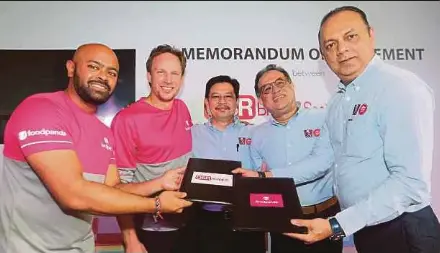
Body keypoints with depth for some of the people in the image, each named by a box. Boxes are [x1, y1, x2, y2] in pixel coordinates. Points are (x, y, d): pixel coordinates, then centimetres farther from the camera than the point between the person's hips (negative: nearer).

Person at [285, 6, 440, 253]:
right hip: (363, 228, 7)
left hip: (402, 230, -7)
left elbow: (411, 183, -25)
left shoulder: (402, 87, -18)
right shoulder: (339, 100, 7)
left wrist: (337, 225, -25)